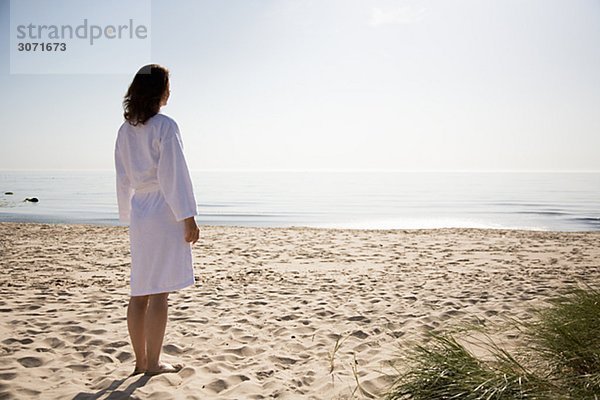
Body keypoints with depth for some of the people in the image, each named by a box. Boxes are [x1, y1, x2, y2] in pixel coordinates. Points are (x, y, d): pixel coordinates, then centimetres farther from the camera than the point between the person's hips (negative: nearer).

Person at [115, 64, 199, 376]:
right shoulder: (165, 126, -10)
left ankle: (141, 361, 19)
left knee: (140, 292, 11)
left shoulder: (126, 130, 11)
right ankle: (153, 363, 8)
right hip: (164, 212, -7)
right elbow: (174, 174, -14)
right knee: (159, 291, -1)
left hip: (139, 214, 7)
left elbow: (123, 178, 14)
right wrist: (188, 218, -11)